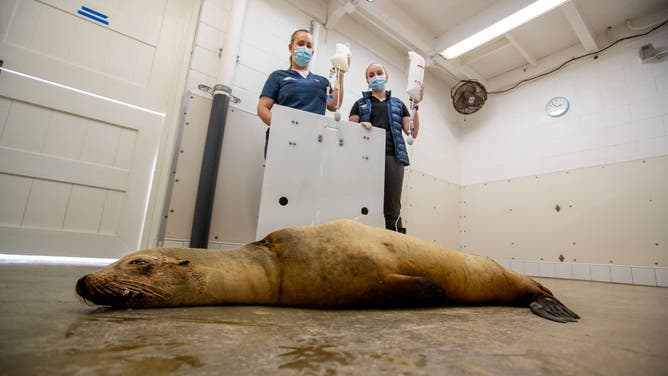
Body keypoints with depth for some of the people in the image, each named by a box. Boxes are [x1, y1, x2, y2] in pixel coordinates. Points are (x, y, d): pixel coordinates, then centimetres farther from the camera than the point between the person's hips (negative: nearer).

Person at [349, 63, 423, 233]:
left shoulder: (398, 103, 23)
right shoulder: (361, 103, 21)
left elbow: (412, 132, 13)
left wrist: (415, 106, 3)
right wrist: (360, 126, -10)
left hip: (393, 156, 1)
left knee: (392, 209, -8)